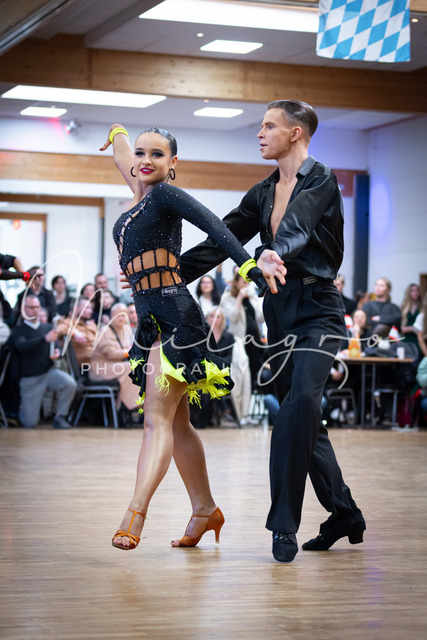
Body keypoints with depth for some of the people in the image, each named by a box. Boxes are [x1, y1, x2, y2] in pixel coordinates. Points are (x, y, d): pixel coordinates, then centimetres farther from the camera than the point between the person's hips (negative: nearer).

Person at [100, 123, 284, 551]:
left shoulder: (166, 195, -5)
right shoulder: (140, 192, 17)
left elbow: (214, 228, -21)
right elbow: (122, 151, 40)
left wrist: (250, 267, -35)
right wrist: (117, 132, 60)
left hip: (175, 317, -9)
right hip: (151, 321, 9)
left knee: (158, 419, -16)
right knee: (176, 423, 10)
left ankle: (135, 515, -25)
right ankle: (205, 510, 19)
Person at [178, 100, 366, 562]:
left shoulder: (321, 181, -7)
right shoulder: (263, 194, 14)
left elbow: (298, 225, -26)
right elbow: (221, 241, 14)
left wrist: (273, 253, -47)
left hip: (317, 308, -7)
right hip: (279, 311, 7)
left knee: (299, 405, -22)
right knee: (301, 417, 8)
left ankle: (284, 525, -19)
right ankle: (344, 515, 21)